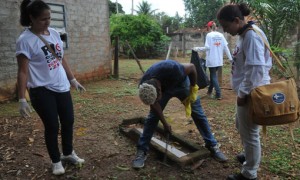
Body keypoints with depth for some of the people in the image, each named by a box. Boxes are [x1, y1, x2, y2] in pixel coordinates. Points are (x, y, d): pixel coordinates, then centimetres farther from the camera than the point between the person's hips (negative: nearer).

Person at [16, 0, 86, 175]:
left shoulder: (54, 33, 6)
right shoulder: (25, 40, -12)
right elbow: (22, 71, -13)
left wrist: (73, 80, 15)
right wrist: (22, 99, -16)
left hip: (62, 87, 6)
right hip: (42, 90, -6)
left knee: (68, 121, 13)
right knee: (52, 126, 4)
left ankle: (68, 153, 38)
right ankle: (56, 161, 28)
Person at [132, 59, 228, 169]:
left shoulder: (172, 69, -45)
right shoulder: (144, 87, -32)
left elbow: (192, 67, -24)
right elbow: (154, 105, -13)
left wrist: (193, 90, -18)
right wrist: (164, 123, -7)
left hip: (181, 83, -1)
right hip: (163, 87, 2)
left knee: (198, 114, -2)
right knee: (152, 117, -9)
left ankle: (213, 146, 13)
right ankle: (142, 151, 2)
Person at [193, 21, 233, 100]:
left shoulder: (209, 35, -7)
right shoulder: (221, 35, 6)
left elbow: (207, 47, -15)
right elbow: (226, 47, 4)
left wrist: (197, 49, -5)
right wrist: (230, 58, 8)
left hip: (212, 60, -5)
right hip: (219, 60, 5)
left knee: (214, 76, 3)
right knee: (213, 75, 20)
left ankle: (218, 94, 0)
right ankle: (210, 91, 31)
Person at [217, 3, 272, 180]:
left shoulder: (252, 35, -19)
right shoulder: (244, 35, 10)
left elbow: (256, 69, -26)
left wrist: (243, 93, -18)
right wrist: (242, 92, 15)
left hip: (252, 94, -10)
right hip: (247, 91, 10)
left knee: (249, 133, 5)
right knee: (242, 128, 25)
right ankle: (251, 156, 48)